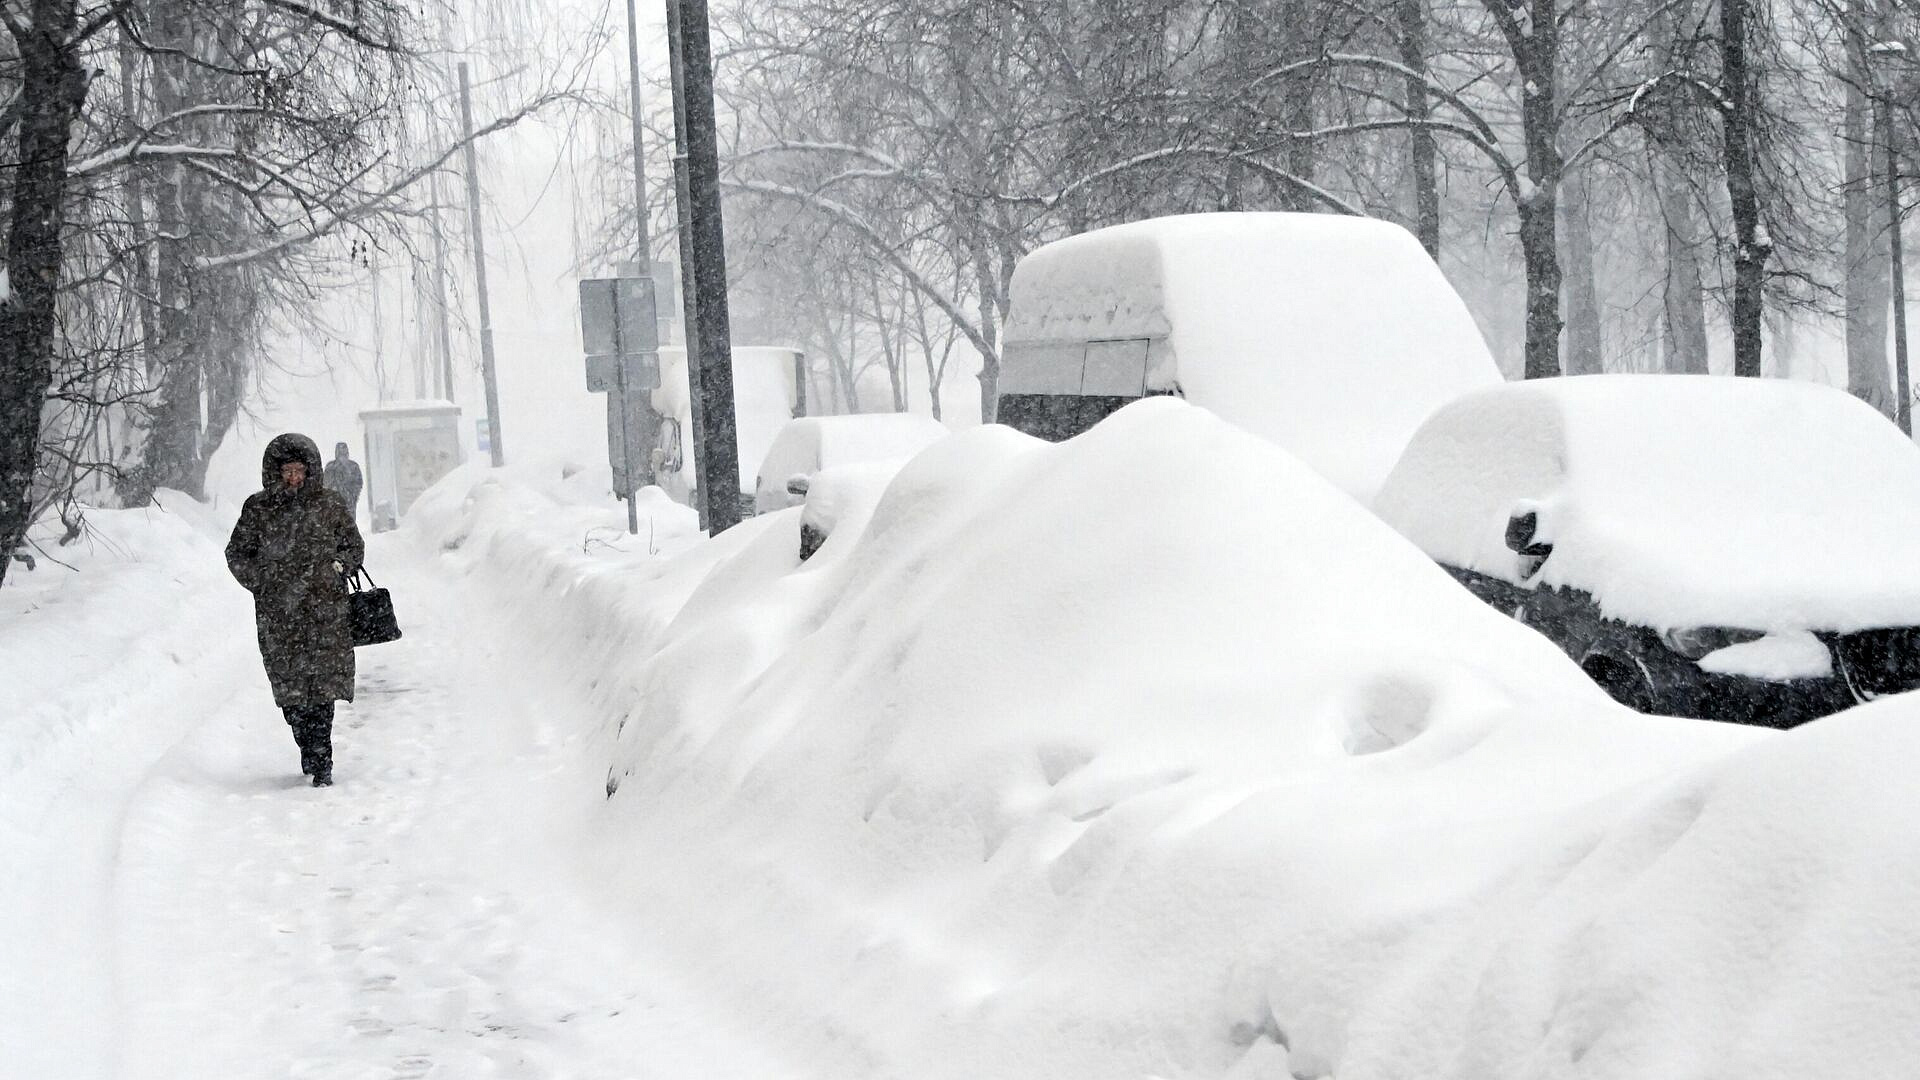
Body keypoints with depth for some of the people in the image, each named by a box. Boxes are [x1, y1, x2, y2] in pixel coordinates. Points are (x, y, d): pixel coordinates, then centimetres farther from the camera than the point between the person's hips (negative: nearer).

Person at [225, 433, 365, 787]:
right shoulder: (258, 508, 6)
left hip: (324, 609, -1)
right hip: (277, 613, 1)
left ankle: (320, 760, -6)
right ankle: (311, 752, 17)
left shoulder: (330, 506, 5)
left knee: (321, 683, -9)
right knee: (289, 686, 1)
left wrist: (337, 567, -2)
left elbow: (355, 546, 16)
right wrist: (262, 583, 1)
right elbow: (237, 553, 15)